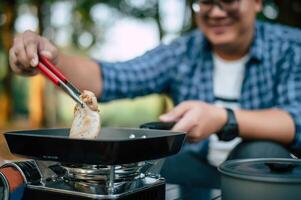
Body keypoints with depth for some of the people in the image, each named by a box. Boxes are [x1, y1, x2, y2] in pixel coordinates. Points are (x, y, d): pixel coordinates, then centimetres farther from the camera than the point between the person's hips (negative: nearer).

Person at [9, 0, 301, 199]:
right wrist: (52, 59, -28)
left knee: (261, 152, -33)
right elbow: (113, 78, -10)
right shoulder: (183, 53, 2)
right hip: (198, 170, 1)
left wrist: (223, 120, -37)